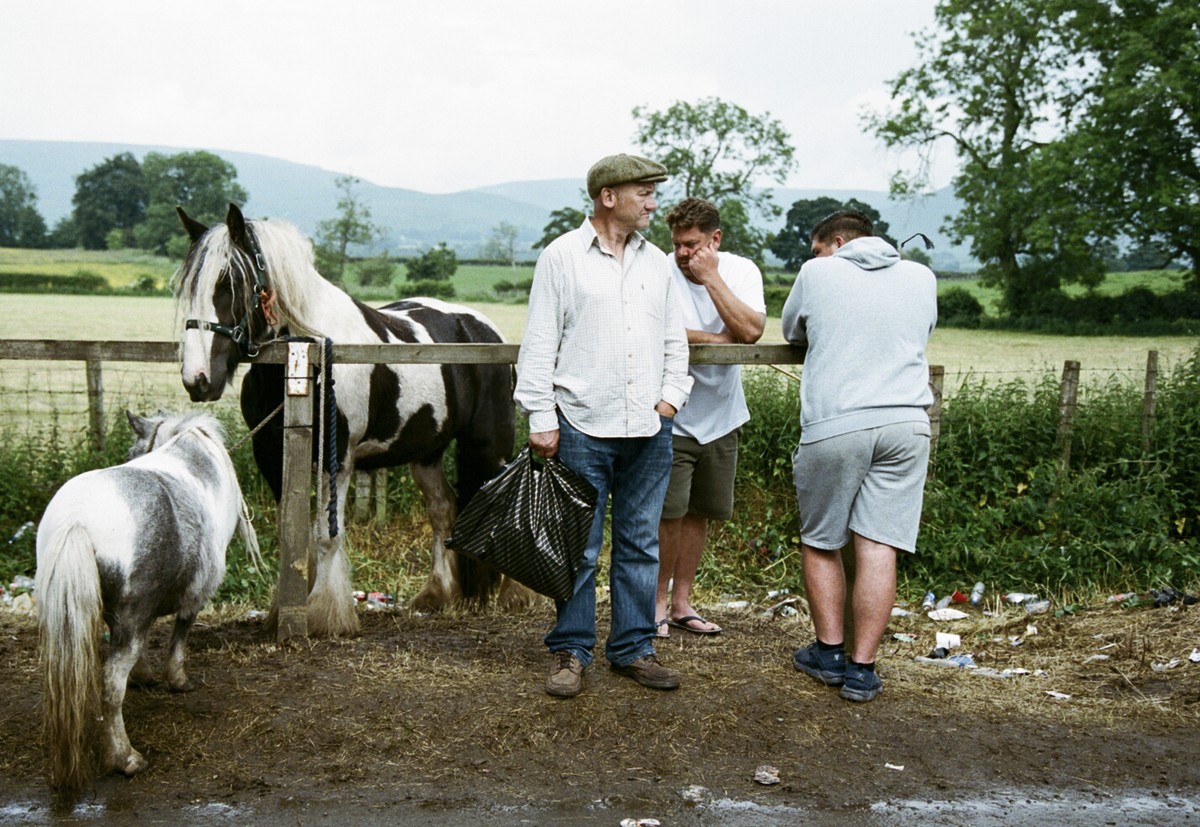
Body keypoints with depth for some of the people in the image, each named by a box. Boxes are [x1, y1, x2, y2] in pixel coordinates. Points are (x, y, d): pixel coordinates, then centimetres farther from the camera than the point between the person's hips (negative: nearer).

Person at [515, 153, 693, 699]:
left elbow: (675, 341, 19)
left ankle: (634, 648, 20)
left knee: (640, 545, 10)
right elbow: (539, 346, -3)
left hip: (649, 431, 5)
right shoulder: (562, 257, -1)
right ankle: (570, 651, 13)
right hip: (583, 428, -4)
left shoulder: (656, 262, 13)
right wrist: (541, 419, -8)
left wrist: (671, 397, 5)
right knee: (579, 547, 2)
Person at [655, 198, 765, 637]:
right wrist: (720, 340, -15)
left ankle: (681, 602, 25)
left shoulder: (742, 271, -3)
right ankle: (658, 601, 12)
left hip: (721, 415, 4)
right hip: (672, 415, -4)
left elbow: (751, 331, -18)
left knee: (699, 512, 12)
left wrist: (711, 278, -20)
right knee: (669, 513, -6)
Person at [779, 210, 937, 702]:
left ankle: (829, 652, 18)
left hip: (834, 425, -2)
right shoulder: (921, 277, 14)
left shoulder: (817, 273, 7)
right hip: (906, 423, 2)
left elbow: (792, 332, 23)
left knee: (819, 542, 14)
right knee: (878, 546, 1)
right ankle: (862, 669, 2)